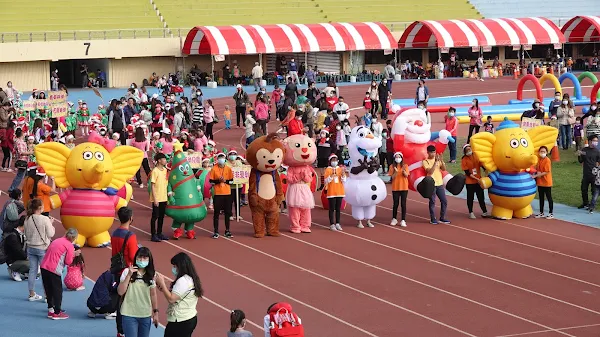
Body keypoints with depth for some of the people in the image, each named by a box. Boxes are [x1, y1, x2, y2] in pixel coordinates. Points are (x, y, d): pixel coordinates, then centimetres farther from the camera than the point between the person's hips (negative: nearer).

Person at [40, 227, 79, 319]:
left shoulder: (57, 241, 18)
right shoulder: (70, 246, -4)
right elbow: (68, 262, -4)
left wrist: (72, 254, 17)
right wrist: (73, 255, 13)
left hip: (44, 266, 7)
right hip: (54, 270, -7)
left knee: (49, 290, 17)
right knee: (57, 290, 4)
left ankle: (51, 309, 25)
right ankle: (57, 313, 7)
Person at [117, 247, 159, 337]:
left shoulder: (151, 275, 2)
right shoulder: (127, 272, -9)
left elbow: (153, 294, 10)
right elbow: (120, 292, -15)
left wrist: (155, 312, 10)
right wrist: (129, 275, -21)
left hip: (146, 315, 4)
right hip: (129, 315, -4)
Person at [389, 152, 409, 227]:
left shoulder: (405, 166, 1)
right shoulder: (392, 166, 1)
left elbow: (406, 175, -12)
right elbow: (392, 177, -6)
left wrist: (404, 171, -32)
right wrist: (396, 171, -24)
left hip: (404, 188, 0)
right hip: (395, 188, 0)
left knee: (403, 204, -1)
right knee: (395, 204, 4)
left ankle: (403, 220, 1)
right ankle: (394, 219, 18)